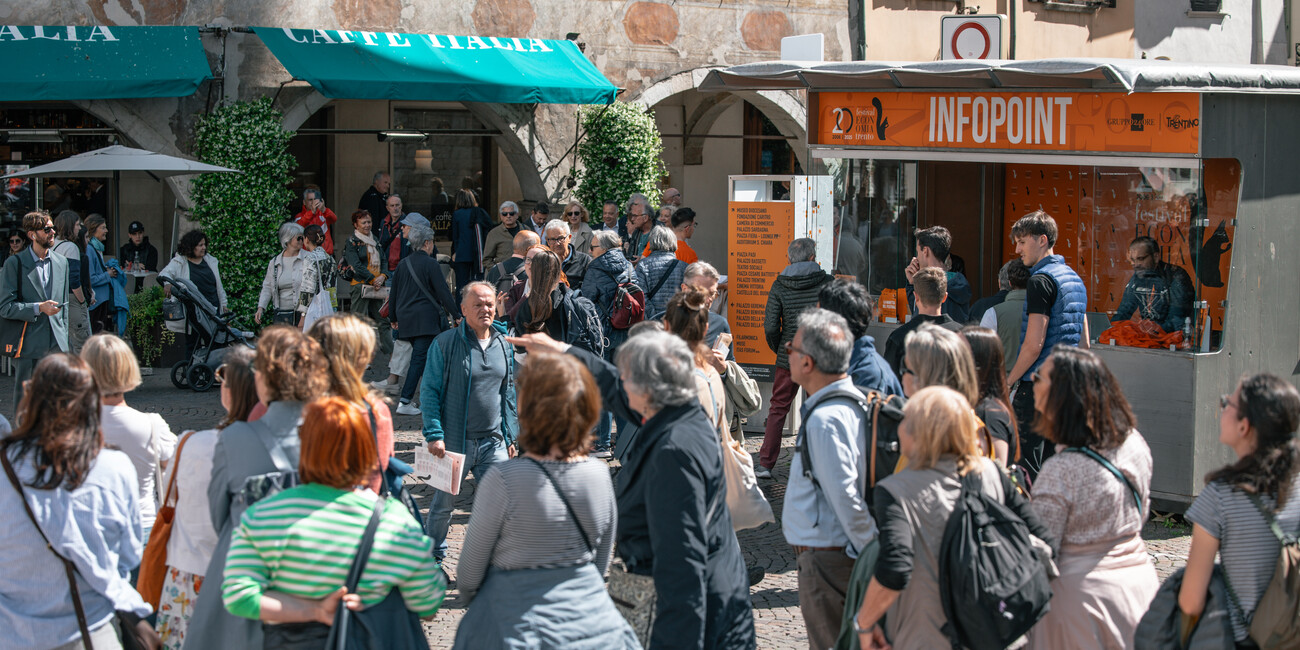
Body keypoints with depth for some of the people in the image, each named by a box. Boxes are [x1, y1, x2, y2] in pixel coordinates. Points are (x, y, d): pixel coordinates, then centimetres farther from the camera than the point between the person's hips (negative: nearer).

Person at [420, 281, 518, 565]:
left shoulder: (504, 345, 8)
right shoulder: (445, 344, -7)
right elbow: (429, 392, -6)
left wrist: (510, 436, 15)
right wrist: (434, 434, -14)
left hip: (493, 443, 3)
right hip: (454, 442, -3)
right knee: (443, 503, 10)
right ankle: (433, 558, 30)